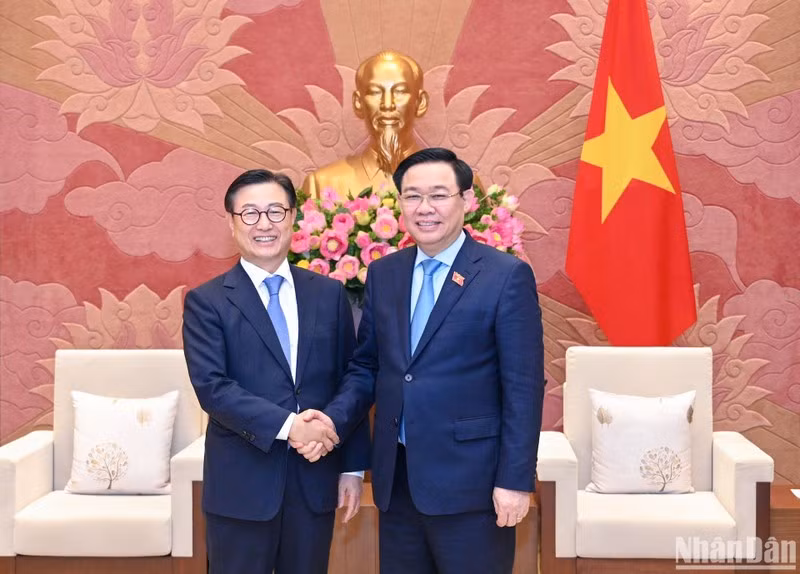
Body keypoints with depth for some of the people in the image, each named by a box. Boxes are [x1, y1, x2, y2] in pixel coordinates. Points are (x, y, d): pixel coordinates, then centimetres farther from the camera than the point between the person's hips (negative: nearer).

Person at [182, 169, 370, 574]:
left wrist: (353, 467, 5)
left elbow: (349, 383, 8)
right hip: (241, 482, -2)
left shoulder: (329, 294, 7)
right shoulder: (206, 301, -2)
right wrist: (287, 425, -22)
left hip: (316, 478, 3)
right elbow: (212, 388, -13)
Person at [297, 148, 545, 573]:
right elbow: (365, 367, 12)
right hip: (395, 477, 5)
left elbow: (524, 387, -9)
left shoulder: (507, 276, -8)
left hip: (469, 479, -5)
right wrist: (334, 419, -5)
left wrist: (515, 480, -12)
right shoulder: (383, 274, 8)